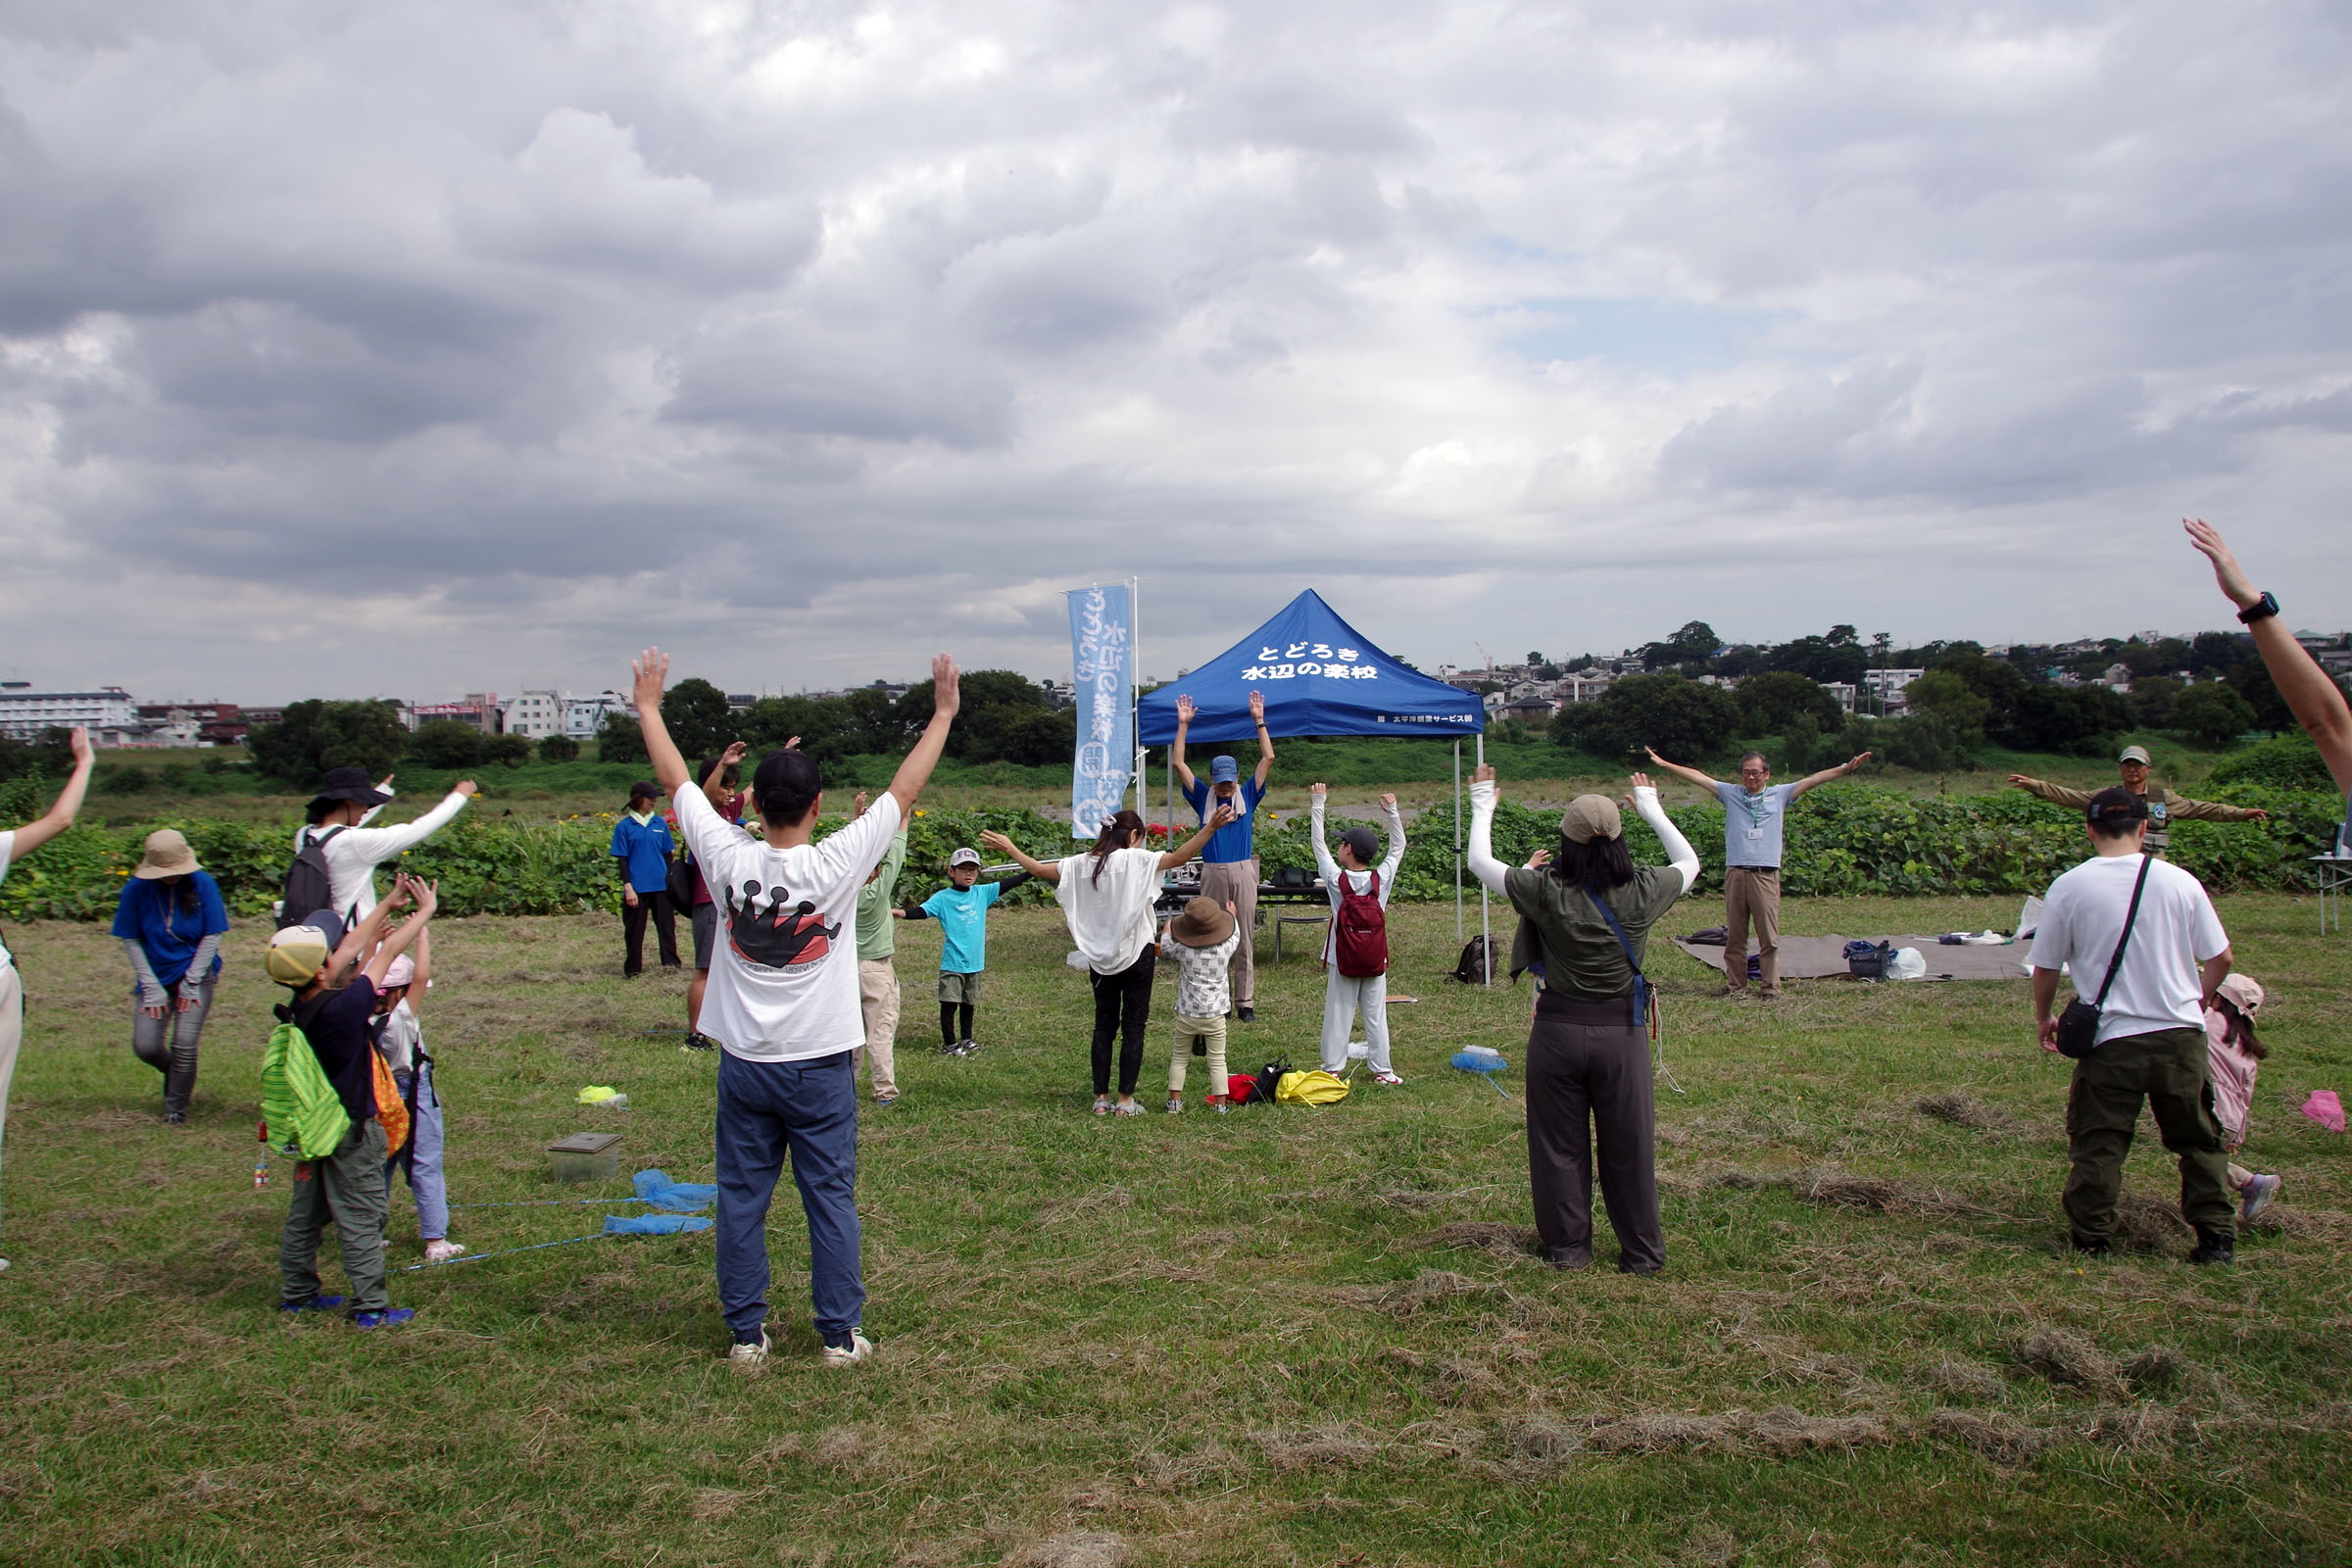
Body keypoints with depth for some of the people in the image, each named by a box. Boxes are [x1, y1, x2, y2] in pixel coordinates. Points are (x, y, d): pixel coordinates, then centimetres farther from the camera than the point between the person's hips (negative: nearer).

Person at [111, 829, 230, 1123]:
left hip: (195, 973, -2)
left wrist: (191, 982, -9)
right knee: (145, 1047, -6)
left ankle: (177, 1106, 8)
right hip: (155, 976, 2)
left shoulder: (202, 884, -10)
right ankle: (175, 1074, 29)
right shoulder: (136, 889, -7)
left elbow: (213, 936, -6)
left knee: (184, 1043, -13)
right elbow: (131, 941, -3)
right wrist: (152, 988, -8)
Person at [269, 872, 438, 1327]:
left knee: (306, 1212, 19)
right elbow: (387, 953, -17)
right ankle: (370, 1306, 7)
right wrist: (425, 911, -5)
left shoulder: (298, 1007, -7)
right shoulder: (342, 1009, -28)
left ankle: (297, 1291, 31)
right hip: (350, 1130, -7)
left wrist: (388, 904, 13)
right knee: (360, 1220, 1)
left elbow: (352, 948, 2)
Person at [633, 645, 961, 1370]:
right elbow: (903, 791, -6)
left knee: (741, 1200, 10)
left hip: (744, 1065, 2)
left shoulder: (728, 860, -9)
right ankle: (840, 1334, 14)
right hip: (820, 1067, -2)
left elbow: (676, 781, 4)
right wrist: (943, 714, 4)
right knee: (831, 1199, 7)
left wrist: (648, 707, 17)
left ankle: (745, 1333, 17)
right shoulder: (836, 864, -14)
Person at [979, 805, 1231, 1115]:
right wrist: (1211, 827, -26)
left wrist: (1010, 850, 21)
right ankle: (1126, 1100, 4)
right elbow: (1178, 857, -23)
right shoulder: (1137, 860, -11)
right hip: (1137, 954, -4)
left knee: (1103, 1025, 14)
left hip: (1100, 958, 4)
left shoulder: (1083, 863, 2)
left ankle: (1101, 1098, 15)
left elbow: (1040, 870, 7)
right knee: (1134, 1026, 4)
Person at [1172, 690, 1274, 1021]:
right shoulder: (1203, 797, 7)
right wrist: (1183, 725, 1)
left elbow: (1268, 758, 2)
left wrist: (1259, 721, -1)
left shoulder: (1247, 795, 7)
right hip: (1212, 872, 0)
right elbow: (1178, 764, 3)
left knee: (1244, 941, 2)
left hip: (1243, 872, 0)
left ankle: (1245, 1002, 7)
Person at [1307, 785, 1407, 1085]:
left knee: (1338, 1015, 5)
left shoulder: (1335, 879, -11)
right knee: (1376, 1016, 7)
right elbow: (1398, 847, 7)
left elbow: (1318, 844, -1)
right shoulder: (1382, 879, -7)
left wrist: (1318, 804, 4)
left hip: (1342, 960, -1)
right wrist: (1392, 811, 9)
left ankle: (1333, 1068, 9)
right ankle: (1382, 1070, 11)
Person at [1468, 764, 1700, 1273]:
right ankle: (1643, 1253, 22)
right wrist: (1652, 808, 25)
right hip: (1622, 1031, 1)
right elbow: (1689, 862, 13)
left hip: (1558, 1030, -1)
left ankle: (1569, 1248, 24)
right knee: (1629, 1146, 12)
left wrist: (1482, 805, 15)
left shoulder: (1545, 891, -15)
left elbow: (1480, 862, 0)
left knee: (1560, 1145, 13)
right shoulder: (1643, 890, -10)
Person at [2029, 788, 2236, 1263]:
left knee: (2096, 1144, 7)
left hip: (2110, 1040, -2)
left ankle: (2092, 1238, 10)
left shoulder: (2069, 887, -5)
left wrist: (2043, 1019, 20)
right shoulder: (2180, 882, -1)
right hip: (2180, 1036, 2)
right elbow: (2220, 959, 6)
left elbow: (2045, 967, 2)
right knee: (2199, 1140, 16)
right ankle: (2216, 1236, 17)